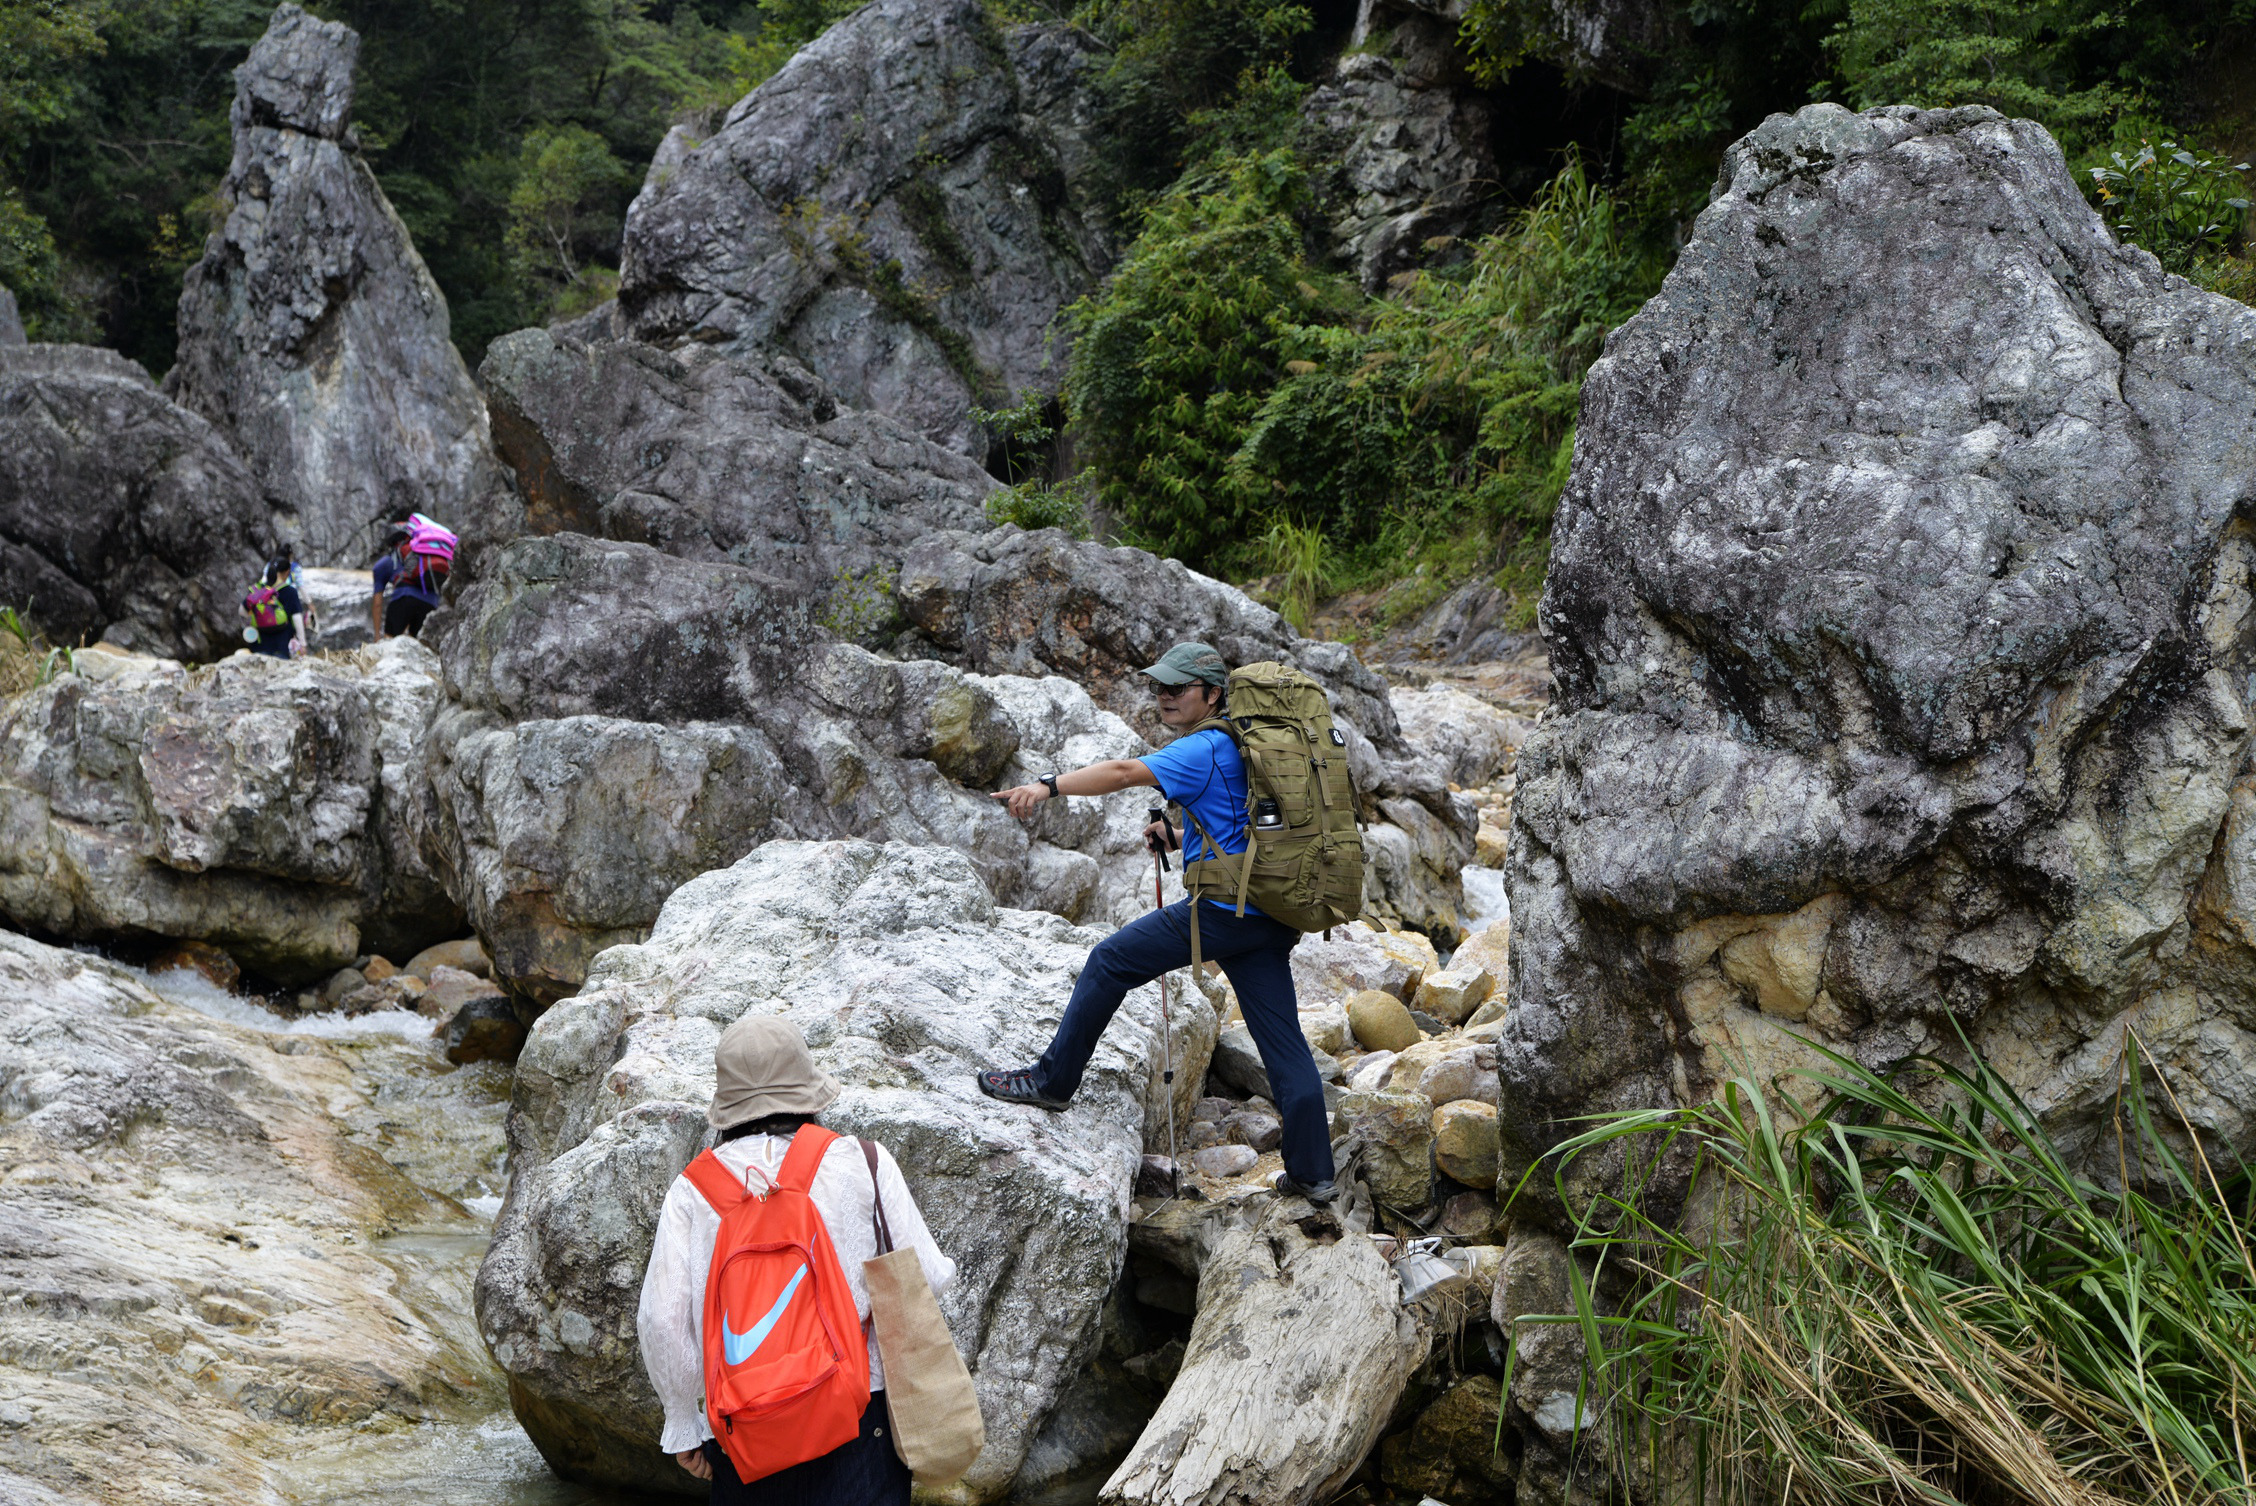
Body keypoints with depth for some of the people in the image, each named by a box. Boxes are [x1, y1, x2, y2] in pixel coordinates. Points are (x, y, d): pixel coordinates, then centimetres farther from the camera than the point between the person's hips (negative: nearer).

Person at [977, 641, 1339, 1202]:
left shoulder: (1206, 749, -10)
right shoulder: (1238, 745, 20)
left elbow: (1124, 772, -24)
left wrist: (1049, 785, -31)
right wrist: (1178, 836, 18)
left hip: (1223, 911, -9)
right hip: (1270, 918, 9)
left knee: (1111, 961, 4)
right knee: (1283, 1040, 9)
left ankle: (1053, 1079, 12)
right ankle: (1312, 1172, 9)